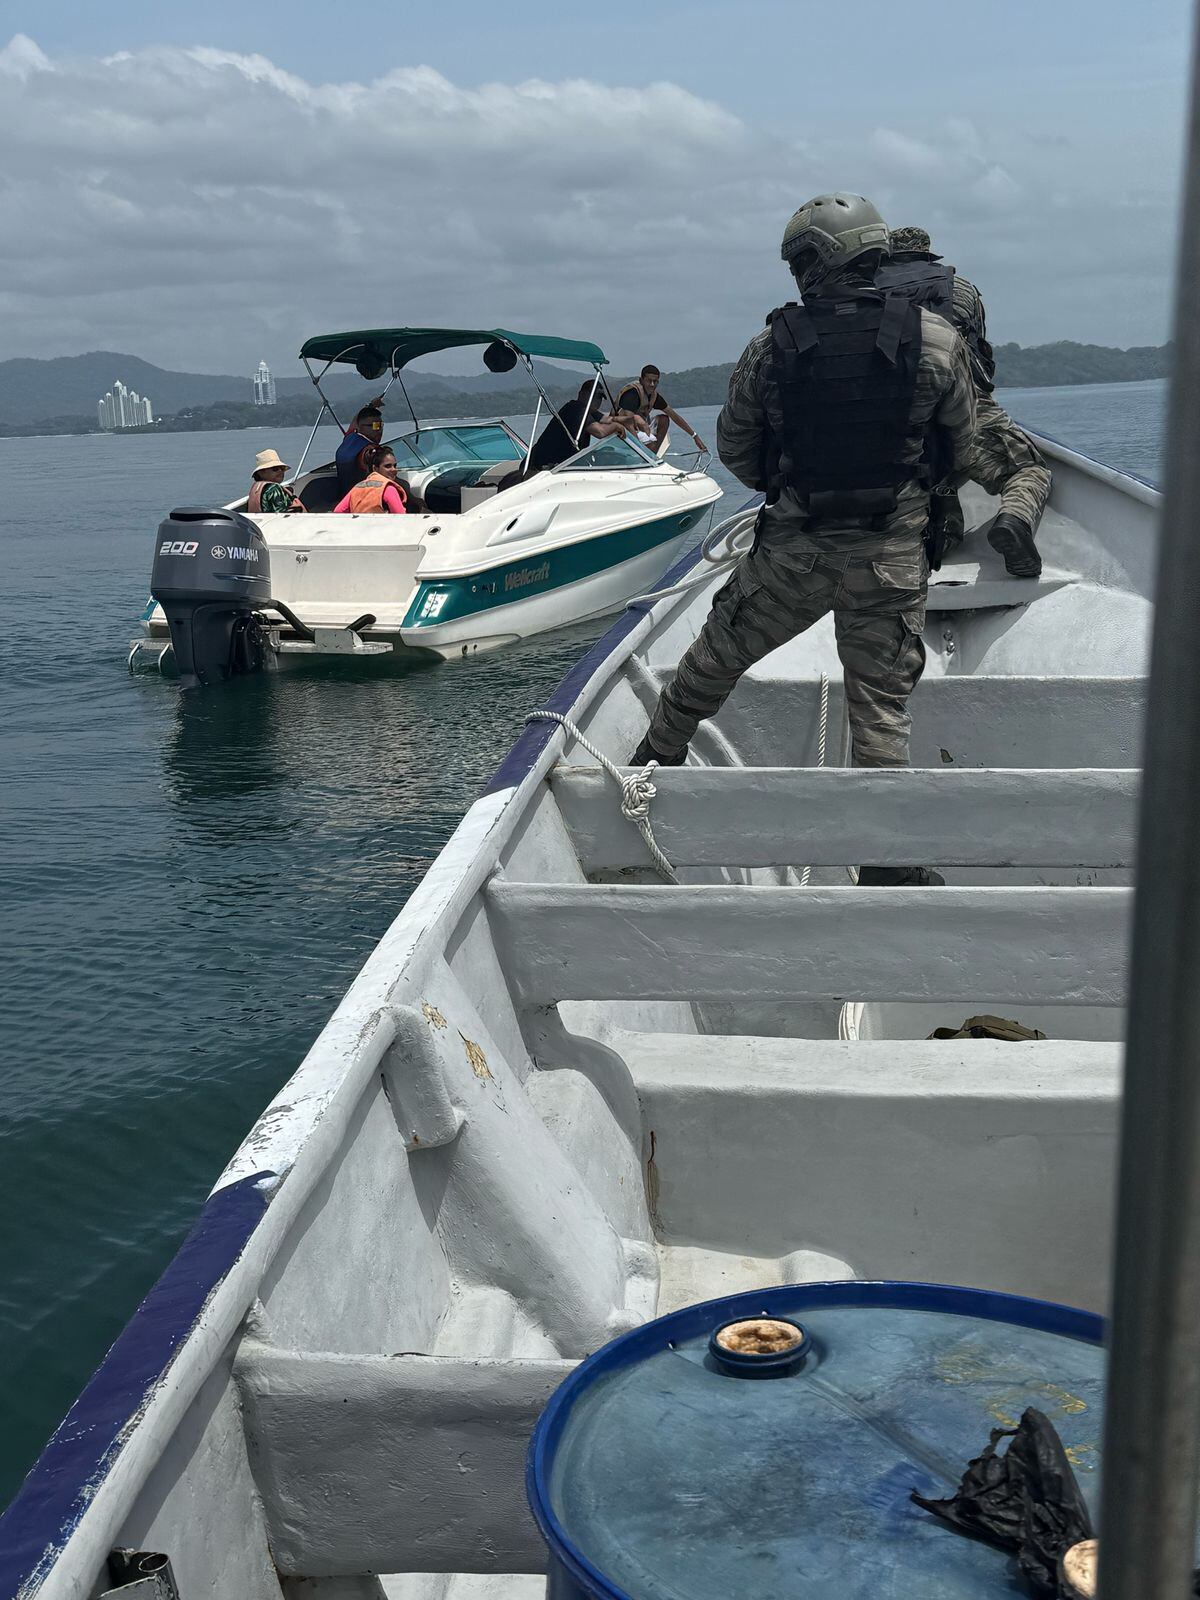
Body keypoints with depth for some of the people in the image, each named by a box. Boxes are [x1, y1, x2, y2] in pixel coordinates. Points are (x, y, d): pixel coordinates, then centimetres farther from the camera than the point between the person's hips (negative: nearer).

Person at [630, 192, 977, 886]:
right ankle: (886, 863, 10)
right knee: (883, 707, 7)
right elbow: (963, 447, 7)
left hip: (792, 549, 0)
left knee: (716, 657, 21)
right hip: (893, 555, 0)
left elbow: (734, 448, 8)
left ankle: (655, 760, 37)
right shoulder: (937, 340, -4)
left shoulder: (772, 346, -4)